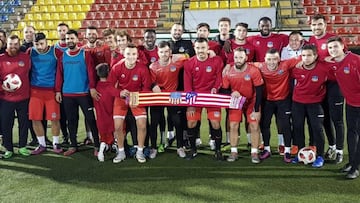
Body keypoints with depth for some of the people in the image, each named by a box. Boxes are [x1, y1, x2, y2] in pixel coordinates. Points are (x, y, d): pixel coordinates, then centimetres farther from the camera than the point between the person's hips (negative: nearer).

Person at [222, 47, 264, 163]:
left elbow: (259, 91, -16)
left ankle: (254, 153, 7)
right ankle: (234, 152, 9)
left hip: (251, 101, -2)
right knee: (233, 125, -3)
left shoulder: (254, 71, -21)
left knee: (254, 126, -5)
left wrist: (257, 110, -16)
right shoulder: (228, 71, -13)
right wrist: (231, 93, -26)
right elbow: (224, 89, -3)